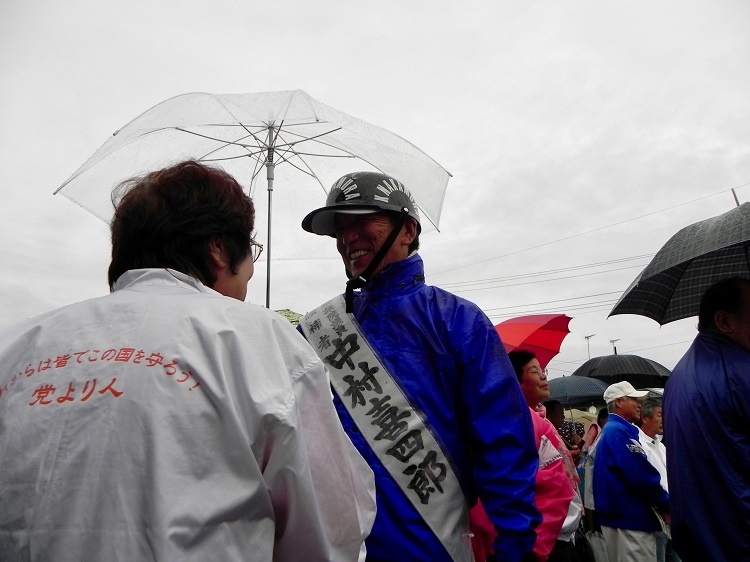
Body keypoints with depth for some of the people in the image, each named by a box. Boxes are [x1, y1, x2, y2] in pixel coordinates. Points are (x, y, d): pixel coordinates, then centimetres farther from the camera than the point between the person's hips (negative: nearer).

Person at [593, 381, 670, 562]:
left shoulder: (611, 431, 16)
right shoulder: (619, 432, -17)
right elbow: (641, 475, -21)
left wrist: (659, 504, 13)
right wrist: (666, 504, -7)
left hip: (622, 515, 10)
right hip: (630, 518, -10)